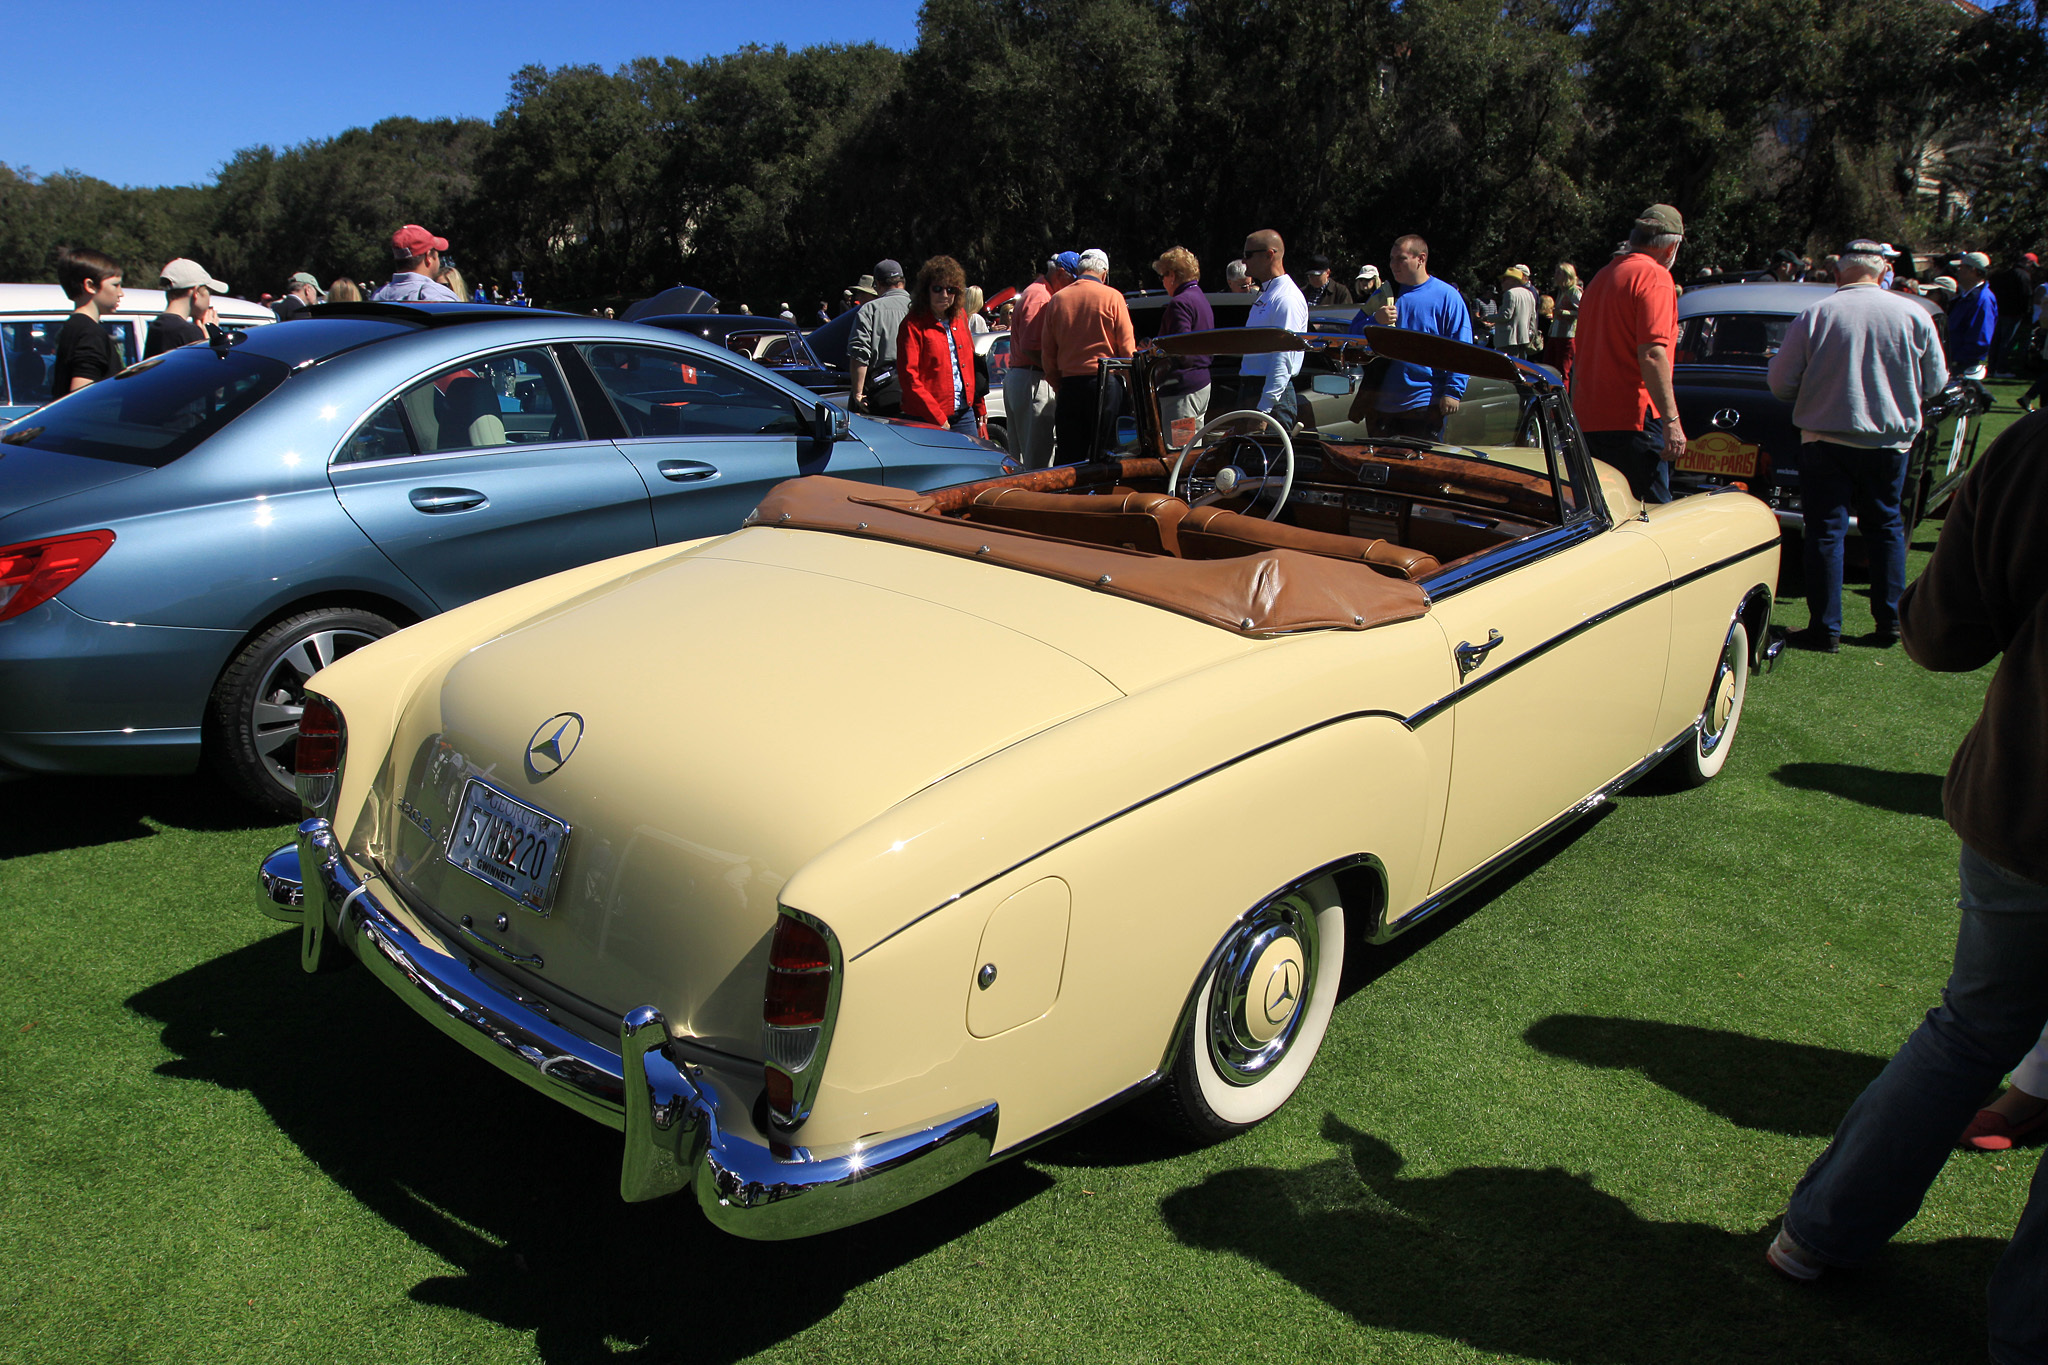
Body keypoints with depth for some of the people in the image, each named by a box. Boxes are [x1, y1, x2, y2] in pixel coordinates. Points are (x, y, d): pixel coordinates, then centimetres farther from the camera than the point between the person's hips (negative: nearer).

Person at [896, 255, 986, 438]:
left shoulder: (960, 316, 13)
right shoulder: (913, 325, -7)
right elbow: (909, 377, -13)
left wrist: (980, 407, 13)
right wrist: (937, 418, -19)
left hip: (964, 415, 6)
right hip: (927, 420, -6)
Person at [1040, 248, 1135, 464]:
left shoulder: (1057, 299, 6)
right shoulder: (1112, 297, -2)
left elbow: (1047, 352, 8)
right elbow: (1127, 347, -3)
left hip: (1069, 384, 3)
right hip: (1106, 384, -3)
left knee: (1070, 456, 5)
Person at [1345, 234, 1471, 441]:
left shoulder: (1446, 296, -1)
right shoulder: (1383, 295, 12)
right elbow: (1354, 334, 10)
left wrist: (1453, 391, -14)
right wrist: (1375, 321, -11)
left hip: (1426, 405, -4)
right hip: (1381, 404, 4)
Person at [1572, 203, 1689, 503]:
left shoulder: (1601, 277, 18)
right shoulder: (1654, 276, -8)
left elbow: (1579, 354, 24)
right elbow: (1651, 354, -19)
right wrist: (1671, 420, -19)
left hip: (1588, 420, 8)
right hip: (1633, 420, -8)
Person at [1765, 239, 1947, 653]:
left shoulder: (1813, 316, -8)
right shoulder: (1914, 316, 0)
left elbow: (1779, 382, -5)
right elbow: (1935, 382, 7)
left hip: (1825, 437, -2)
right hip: (1891, 440, 3)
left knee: (1826, 530, 1)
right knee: (1885, 527, 15)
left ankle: (1826, 627, 1)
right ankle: (1889, 622, 18)